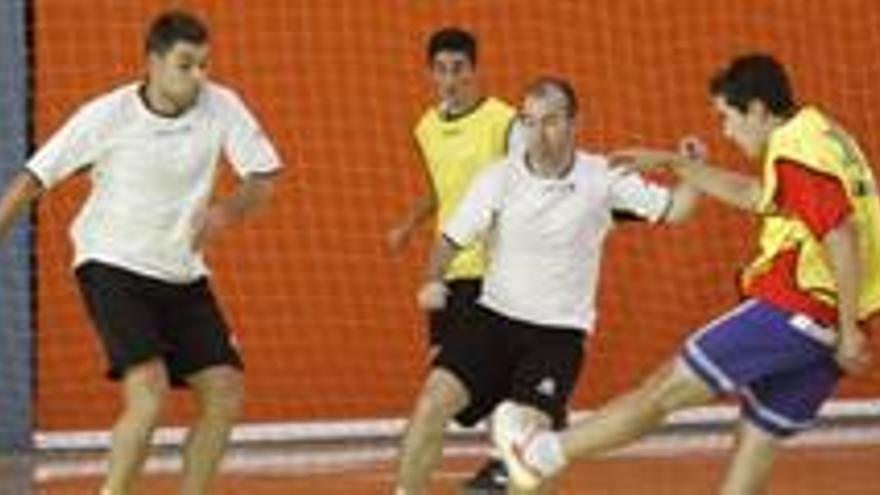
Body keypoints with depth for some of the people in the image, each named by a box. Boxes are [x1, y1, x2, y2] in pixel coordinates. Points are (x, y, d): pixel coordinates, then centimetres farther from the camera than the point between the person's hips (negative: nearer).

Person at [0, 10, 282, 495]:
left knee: (225, 393, -2)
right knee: (149, 392, -22)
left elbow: (263, 178, -7)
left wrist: (227, 211, -27)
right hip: (111, 268, -5)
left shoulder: (221, 107, -7)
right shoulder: (106, 116, -14)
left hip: (181, 274, 5)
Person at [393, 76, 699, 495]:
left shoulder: (601, 179, -6)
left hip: (559, 331, -1)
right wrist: (434, 280, -20)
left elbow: (673, 210, -3)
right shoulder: (500, 178, -6)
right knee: (435, 399, -17)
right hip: (495, 316, 1)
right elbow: (453, 237, -2)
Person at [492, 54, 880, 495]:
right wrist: (671, 162, 33)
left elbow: (842, 237, -22)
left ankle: (541, 454, 8)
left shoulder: (796, 152, -14)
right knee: (755, 443, 11)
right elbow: (753, 196, 32)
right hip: (821, 326, 10)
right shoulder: (820, 136, 18)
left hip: (796, 309, -10)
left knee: (669, 387, 0)